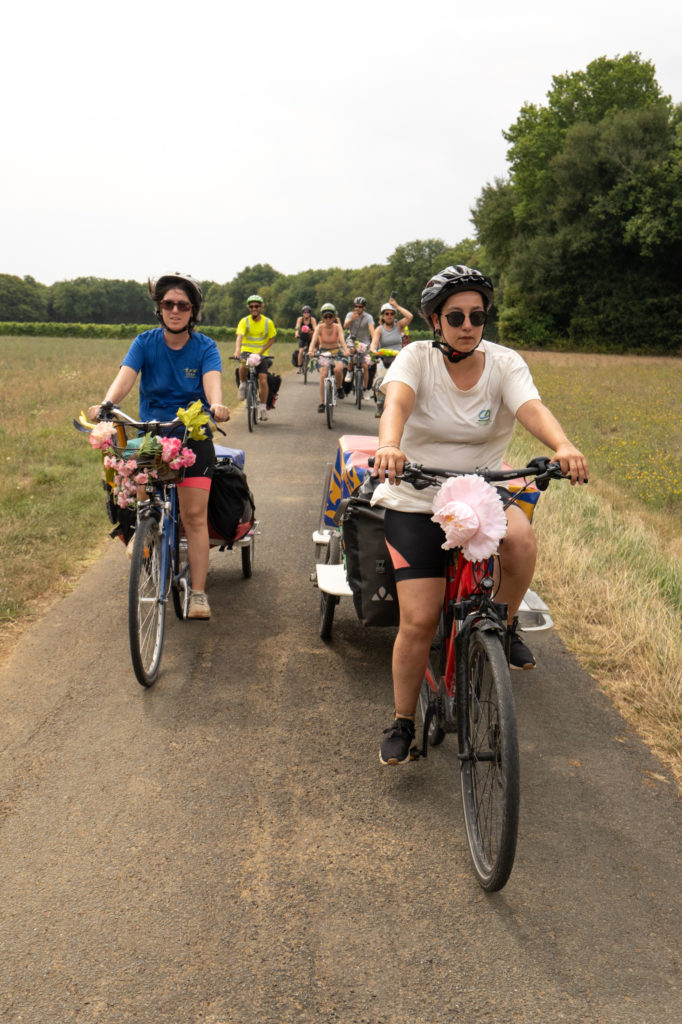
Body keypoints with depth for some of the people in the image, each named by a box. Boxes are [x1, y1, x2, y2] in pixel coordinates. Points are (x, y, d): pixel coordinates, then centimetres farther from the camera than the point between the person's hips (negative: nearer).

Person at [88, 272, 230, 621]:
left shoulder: (205, 347, -2)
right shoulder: (145, 343, 1)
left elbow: (212, 380, -21)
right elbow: (125, 377, -15)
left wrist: (216, 404, -44)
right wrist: (106, 403, -37)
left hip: (193, 438, -2)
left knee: (194, 514, -9)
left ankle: (198, 593, -7)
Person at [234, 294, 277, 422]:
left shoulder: (268, 322, -3)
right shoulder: (244, 321, -6)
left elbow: (272, 339, 3)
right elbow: (239, 337, -18)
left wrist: (261, 351, -12)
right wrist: (237, 350, -37)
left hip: (261, 354, 1)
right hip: (246, 351, -1)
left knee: (263, 381, -9)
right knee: (243, 365, -35)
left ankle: (262, 407, 7)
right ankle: (243, 384, -5)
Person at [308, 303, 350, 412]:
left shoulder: (337, 327, -9)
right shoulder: (320, 327, -9)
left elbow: (342, 339, -24)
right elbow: (314, 340, -23)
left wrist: (346, 350, -44)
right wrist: (311, 351, -44)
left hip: (336, 353, -1)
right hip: (323, 353, 1)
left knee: (338, 369, -31)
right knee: (323, 376, -16)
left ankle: (339, 387, -2)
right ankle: (322, 403, -9)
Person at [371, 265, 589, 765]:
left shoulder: (505, 363, -4)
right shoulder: (417, 358, -8)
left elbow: (533, 408, -23)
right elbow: (396, 403, -29)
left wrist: (564, 446, -45)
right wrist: (388, 447, -51)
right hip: (417, 502, -1)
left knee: (520, 539, -33)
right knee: (419, 620, -6)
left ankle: (506, 625, -2)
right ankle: (403, 722, 17)